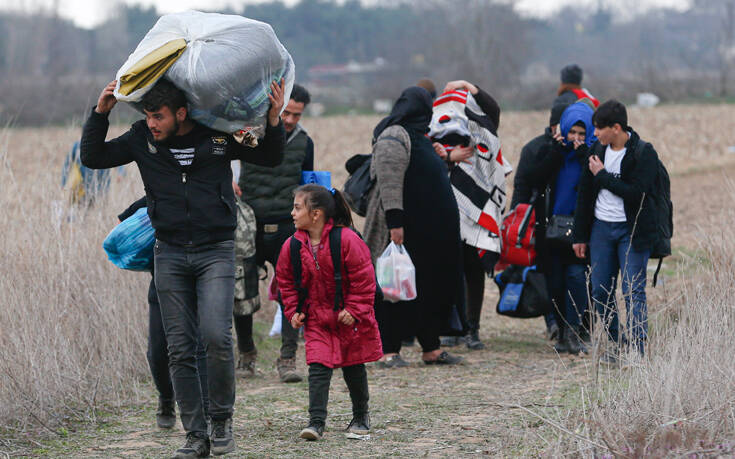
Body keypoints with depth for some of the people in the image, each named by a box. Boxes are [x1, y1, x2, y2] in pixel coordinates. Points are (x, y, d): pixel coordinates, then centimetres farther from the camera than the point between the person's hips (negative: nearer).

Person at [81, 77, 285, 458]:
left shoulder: (220, 136, -3)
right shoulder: (142, 139, 2)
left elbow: (271, 158, 11)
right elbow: (92, 157, 8)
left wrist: (274, 120, -6)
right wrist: (100, 114, -3)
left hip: (215, 251, -2)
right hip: (170, 253, 3)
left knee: (216, 336, -18)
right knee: (180, 349, 0)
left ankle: (222, 418, 2)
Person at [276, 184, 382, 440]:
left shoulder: (345, 239, -17)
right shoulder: (292, 246, -4)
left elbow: (363, 277, -13)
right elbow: (286, 281, 10)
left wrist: (354, 309, -15)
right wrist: (293, 311, 2)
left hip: (348, 317, -2)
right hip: (316, 318, 3)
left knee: (353, 367, 9)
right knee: (318, 367, -10)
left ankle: (361, 416, 28)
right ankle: (316, 421, -13)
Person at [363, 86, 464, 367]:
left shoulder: (415, 136, 18)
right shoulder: (394, 138, -13)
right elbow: (389, 183, -22)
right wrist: (394, 222, -28)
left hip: (429, 231, 10)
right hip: (405, 231, -10)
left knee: (432, 288, 10)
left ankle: (431, 349, 15)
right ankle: (389, 351, 0)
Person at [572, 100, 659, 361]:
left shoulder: (644, 154, -10)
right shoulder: (598, 150, 6)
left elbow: (636, 193, -21)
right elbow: (585, 192, 12)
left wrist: (602, 176, -14)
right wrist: (579, 235, 12)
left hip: (632, 231, -6)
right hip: (600, 228, 6)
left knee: (633, 292, -7)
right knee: (600, 293, 6)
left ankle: (637, 351, -5)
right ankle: (617, 345, 18)